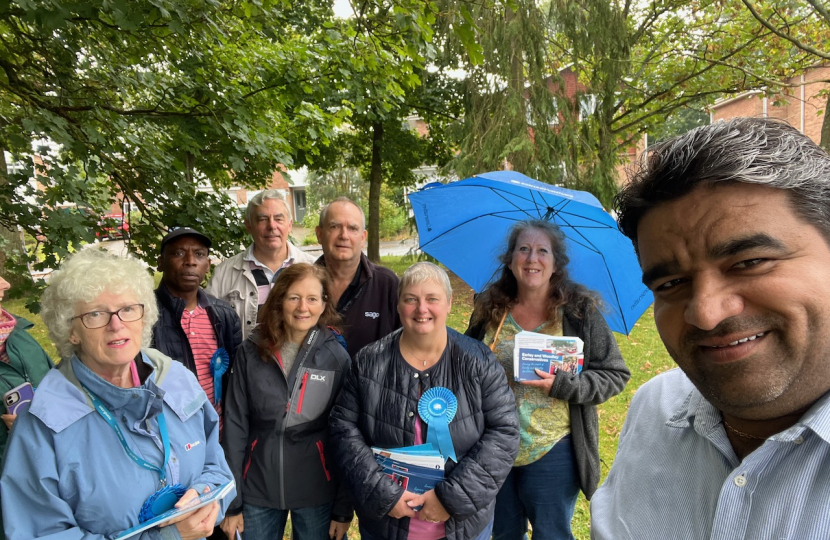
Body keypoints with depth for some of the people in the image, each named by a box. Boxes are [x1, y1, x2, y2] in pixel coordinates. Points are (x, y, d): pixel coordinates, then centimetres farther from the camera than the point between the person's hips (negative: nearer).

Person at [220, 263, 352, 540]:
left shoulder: (337, 357, -7)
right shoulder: (251, 351, -5)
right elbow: (235, 425, -2)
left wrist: (344, 508, -3)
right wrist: (231, 501, -2)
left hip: (317, 493, -1)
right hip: (257, 489, 1)